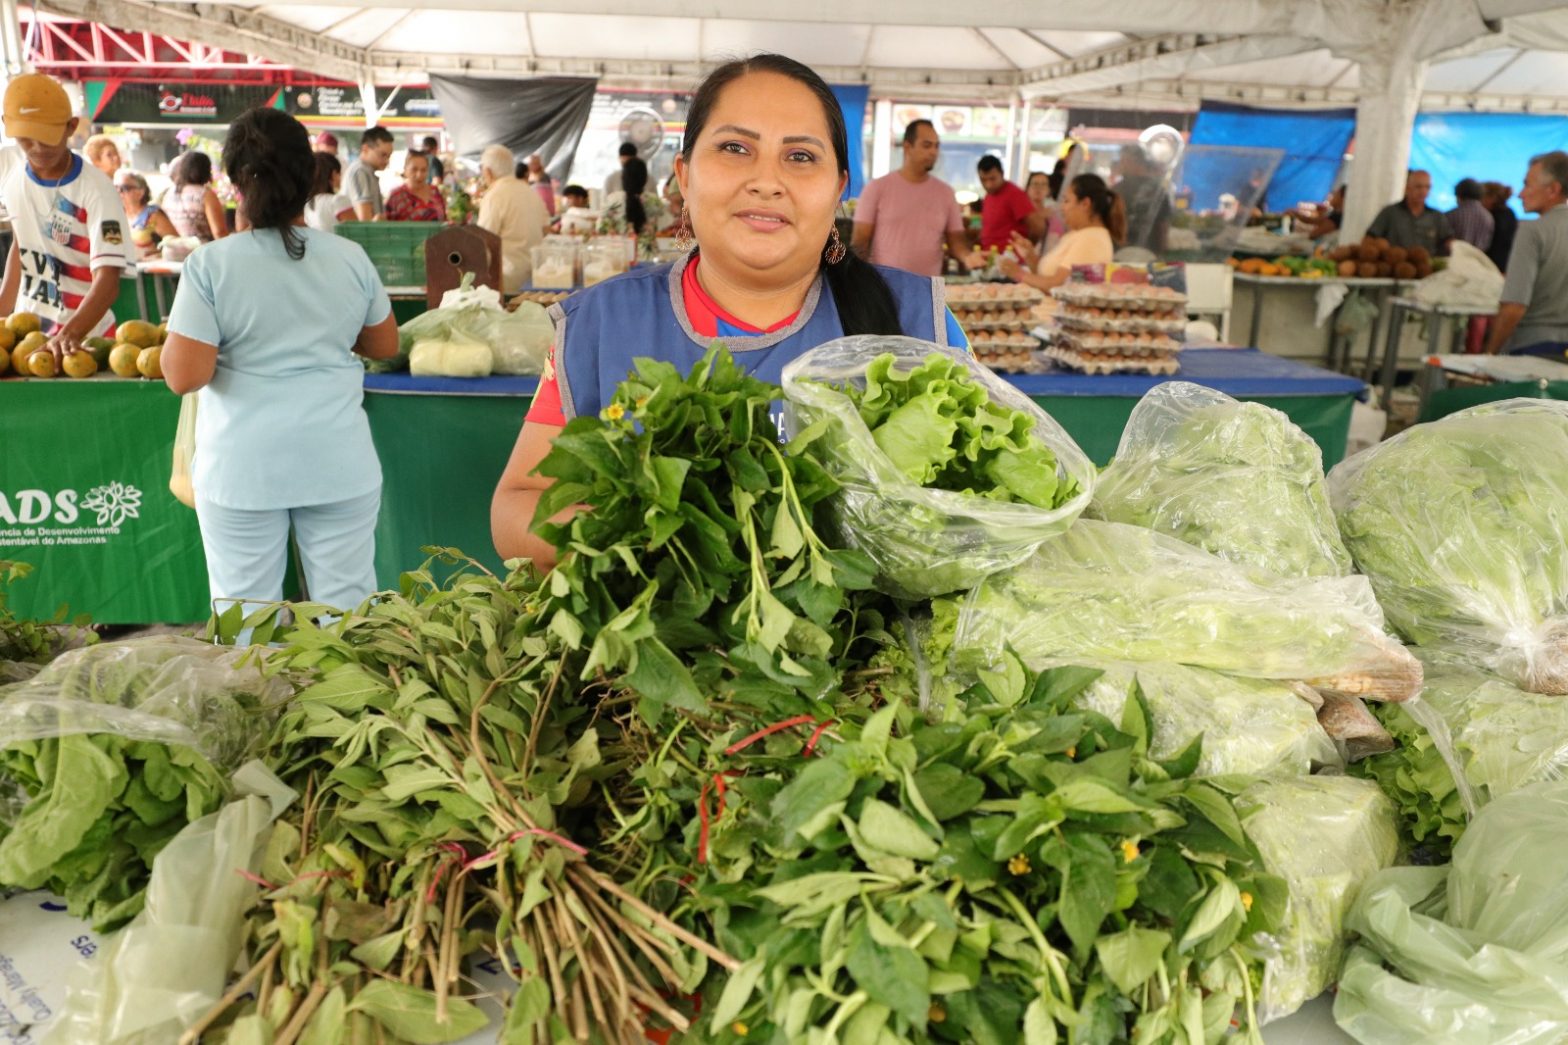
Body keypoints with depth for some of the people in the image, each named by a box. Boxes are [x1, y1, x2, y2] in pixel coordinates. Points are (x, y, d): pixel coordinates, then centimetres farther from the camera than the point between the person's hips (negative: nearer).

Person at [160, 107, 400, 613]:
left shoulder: (210, 264, -10)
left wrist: (175, 335, 7)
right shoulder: (351, 258, -2)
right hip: (338, 463, 2)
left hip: (242, 467, -2)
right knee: (347, 610, 11)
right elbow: (385, 346, 11)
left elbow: (183, 376, -12)